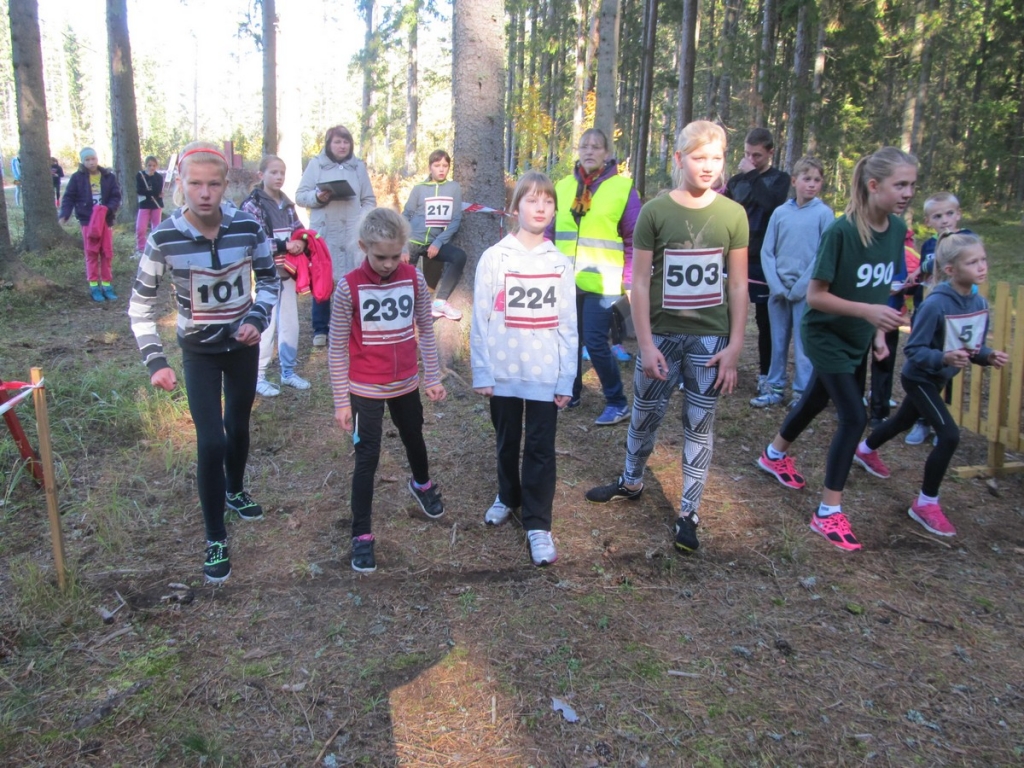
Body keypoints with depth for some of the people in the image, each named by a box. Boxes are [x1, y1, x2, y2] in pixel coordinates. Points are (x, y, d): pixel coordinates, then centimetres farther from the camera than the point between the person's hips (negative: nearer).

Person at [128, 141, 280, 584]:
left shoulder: (247, 227, -15)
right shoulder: (164, 238, -19)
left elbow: (269, 280, 1)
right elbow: (141, 305, -9)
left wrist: (258, 318, -16)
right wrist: (155, 361, -17)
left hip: (243, 344, 2)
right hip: (199, 352, -2)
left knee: (238, 425, 20)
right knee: (211, 441, -8)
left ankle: (235, 491, 49)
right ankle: (215, 539, 9)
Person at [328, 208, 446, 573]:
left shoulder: (414, 278, -8)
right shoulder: (348, 287, -16)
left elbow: (425, 330, 3)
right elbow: (337, 347, -10)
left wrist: (433, 377, 4)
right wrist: (341, 401, -9)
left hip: (406, 384, 4)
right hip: (365, 389, -3)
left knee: (414, 439, 24)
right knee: (367, 458, 2)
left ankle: (422, 484, 55)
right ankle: (362, 535, 15)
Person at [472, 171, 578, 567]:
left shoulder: (560, 264, 1)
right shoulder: (494, 258, -4)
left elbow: (568, 325, 2)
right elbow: (480, 320, -3)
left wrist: (567, 379, -1)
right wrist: (481, 373, -5)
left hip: (545, 374, 0)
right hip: (503, 371, 0)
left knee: (541, 449, 5)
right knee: (507, 441, 17)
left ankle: (538, 524, 14)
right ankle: (508, 497, 40)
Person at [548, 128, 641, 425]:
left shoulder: (623, 188, -2)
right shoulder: (563, 186, 9)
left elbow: (634, 240, -2)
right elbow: (551, 232, 14)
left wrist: (630, 282, -7)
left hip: (602, 283, -4)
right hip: (565, 281, 4)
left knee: (595, 342, -5)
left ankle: (618, 403, 11)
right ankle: (570, 392, 30)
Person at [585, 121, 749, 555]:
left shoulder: (733, 215, -2)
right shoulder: (655, 212, -6)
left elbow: (738, 285, 1)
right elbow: (640, 282, -5)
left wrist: (735, 345, -3)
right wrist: (645, 343, -10)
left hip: (711, 337, 1)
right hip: (662, 334, 0)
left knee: (700, 423, 7)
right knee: (645, 415, 13)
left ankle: (688, 512, 19)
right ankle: (631, 482, 38)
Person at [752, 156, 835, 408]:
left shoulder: (824, 213, -3)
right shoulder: (780, 212, 4)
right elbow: (767, 251, 3)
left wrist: (799, 288, -11)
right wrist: (776, 285, -8)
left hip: (806, 292, -3)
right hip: (778, 290, 3)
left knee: (803, 345, 2)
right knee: (777, 342, 11)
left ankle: (802, 393, 12)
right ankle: (775, 387, 21)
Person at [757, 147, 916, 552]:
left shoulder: (897, 229, -4)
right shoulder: (841, 231, -25)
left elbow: (881, 287, 10)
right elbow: (815, 294, -22)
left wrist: (879, 332, 6)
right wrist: (867, 311, -31)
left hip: (855, 338, 7)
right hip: (825, 335, -7)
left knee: (816, 400, 22)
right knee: (854, 417, -9)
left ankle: (775, 454, 48)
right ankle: (828, 512, 3)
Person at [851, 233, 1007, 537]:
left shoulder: (979, 303, -8)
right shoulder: (935, 304, -30)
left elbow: (974, 346, 4)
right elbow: (913, 350, -25)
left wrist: (989, 356, -16)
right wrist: (943, 358, -41)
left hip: (938, 379, 8)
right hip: (919, 378, -8)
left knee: (905, 421, 27)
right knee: (949, 435, -15)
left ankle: (866, 451, 56)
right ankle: (925, 504, -1)